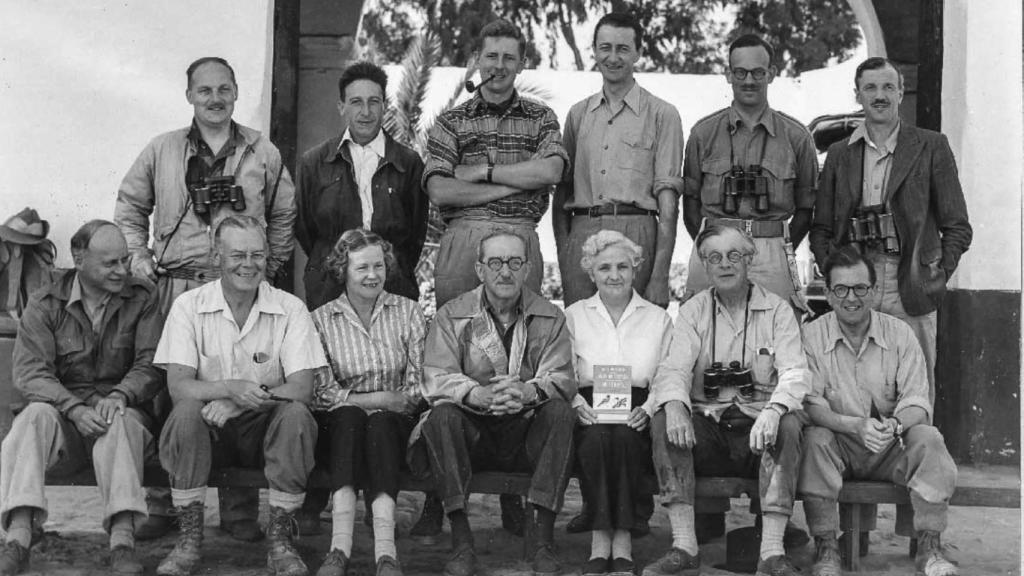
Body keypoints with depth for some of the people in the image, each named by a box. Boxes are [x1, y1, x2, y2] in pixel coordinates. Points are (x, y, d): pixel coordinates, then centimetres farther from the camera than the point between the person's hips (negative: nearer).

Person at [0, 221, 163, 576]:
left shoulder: (143, 298, 5)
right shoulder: (44, 305, 4)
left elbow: (151, 364, -2)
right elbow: (29, 371, -7)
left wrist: (120, 395, -24)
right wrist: (75, 409, -25)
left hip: (122, 410, -1)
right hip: (62, 408, 1)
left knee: (119, 421, -35)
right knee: (34, 418, -32)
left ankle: (123, 541, -46)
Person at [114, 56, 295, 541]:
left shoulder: (263, 153, 10)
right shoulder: (161, 151, 10)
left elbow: (283, 215, 18)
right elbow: (129, 206, 18)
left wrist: (270, 265, 11)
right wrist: (139, 259, 8)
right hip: (175, 288, 0)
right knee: (169, 393, 0)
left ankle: (239, 509, 8)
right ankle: (163, 505, 10)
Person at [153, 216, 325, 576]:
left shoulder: (290, 308, -3)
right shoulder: (189, 306, -3)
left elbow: (302, 389, -13)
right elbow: (178, 387, -13)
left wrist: (241, 402, -28)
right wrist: (231, 388, -32)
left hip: (266, 426, 0)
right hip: (210, 427, 0)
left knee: (296, 414, -31)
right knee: (187, 411, -31)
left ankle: (279, 539, -17)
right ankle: (189, 538, -17)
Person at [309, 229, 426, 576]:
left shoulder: (408, 312, 9)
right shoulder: (321, 319, 6)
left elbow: (418, 388, 4)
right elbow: (324, 392, -1)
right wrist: (383, 397, -8)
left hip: (395, 423, 0)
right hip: (338, 427, 0)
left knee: (379, 423, -33)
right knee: (349, 416, -33)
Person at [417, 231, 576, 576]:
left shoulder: (550, 318, 6)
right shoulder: (452, 316, 3)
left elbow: (562, 378, -8)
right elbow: (437, 380, -11)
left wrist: (529, 391, -32)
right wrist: (479, 395, -32)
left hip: (527, 434, 1)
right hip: (473, 434, 0)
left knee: (560, 412, -29)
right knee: (441, 415, -30)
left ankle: (545, 541, -28)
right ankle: (461, 542, -28)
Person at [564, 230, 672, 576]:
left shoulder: (658, 319, 16)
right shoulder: (574, 316, 16)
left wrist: (647, 409, -13)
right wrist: (578, 404, -14)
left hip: (636, 413, 0)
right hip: (590, 412, 0)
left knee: (625, 436, -34)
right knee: (596, 437, -34)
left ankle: (622, 540, -31)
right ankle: (601, 540, -31)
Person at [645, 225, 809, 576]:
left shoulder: (777, 310, 5)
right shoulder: (692, 311, 10)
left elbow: (794, 371, -8)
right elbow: (673, 367, -4)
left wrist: (773, 410, -30)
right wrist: (675, 406, -28)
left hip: (760, 425, -1)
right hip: (706, 424, 1)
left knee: (788, 426, -32)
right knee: (663, 424, -26)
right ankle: (684, 548, -28)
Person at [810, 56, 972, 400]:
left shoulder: (931, 147, 7)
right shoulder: (839, 154, 14)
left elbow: (957, 226, 6)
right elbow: (821, 228, 15)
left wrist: (942, 274, -4)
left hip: (911, 293, -2)